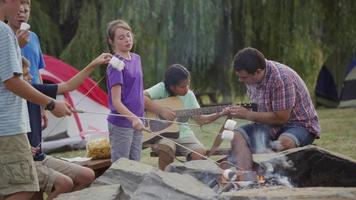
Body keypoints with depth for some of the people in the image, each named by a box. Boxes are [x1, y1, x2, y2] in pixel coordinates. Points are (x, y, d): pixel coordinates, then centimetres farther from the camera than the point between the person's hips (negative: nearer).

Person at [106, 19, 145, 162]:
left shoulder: (136, 58, 9)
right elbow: (116, 102, -19)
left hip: (136, 123, 7)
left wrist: (139, 118, 16)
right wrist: (133, 118, -32)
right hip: (121, 125, -7)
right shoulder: (116, 65, -15)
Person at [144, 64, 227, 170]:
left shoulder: (189, 95, 8)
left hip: (183, 133, 4)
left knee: (200, 152, -23)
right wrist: (161, 110, -26)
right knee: (166, 148, -37)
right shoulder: (162, 89, -7)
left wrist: (219, 114, -6)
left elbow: (200, 119, 8)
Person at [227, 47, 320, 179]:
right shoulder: (251, 76, -1)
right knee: (237, 136, -15)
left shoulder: (281, 78, -26)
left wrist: (247, 115, -19)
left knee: (284, 143, -40)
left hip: (300, 125, -8)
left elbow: (281, 118, -25)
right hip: (272, 126, 8)